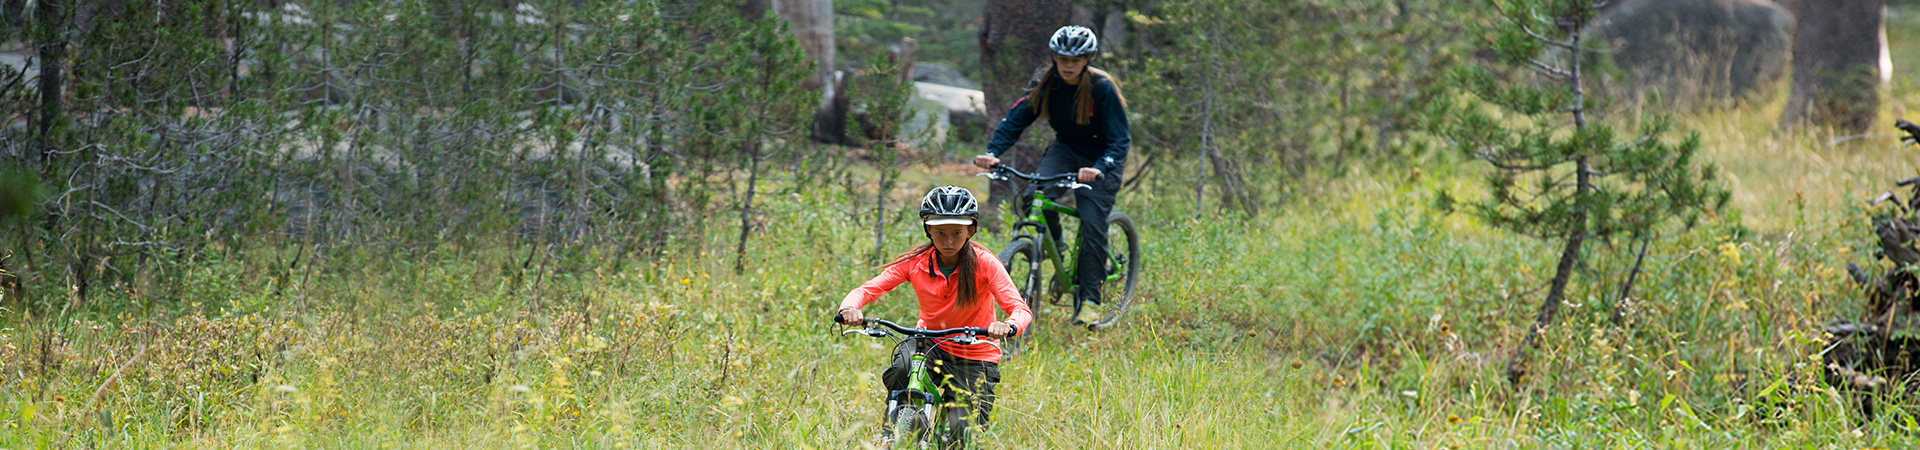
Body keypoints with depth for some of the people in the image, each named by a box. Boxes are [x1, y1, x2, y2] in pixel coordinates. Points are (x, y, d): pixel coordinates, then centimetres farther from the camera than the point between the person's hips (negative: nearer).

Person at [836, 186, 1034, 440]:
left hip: (974, 358, -1)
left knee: (963, 432, -20)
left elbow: (1020, 309, -24)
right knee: (902, 367, -33)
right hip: (931, 346, 2)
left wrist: (1009, 326, -48)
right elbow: (867, 290, -14)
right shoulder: (915, 263, -10)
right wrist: (848, 309, -38)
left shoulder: (984, 264, -16)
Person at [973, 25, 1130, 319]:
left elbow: (1120, 140, -25)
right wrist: (992, 152, -30)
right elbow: (1017, 119, -12)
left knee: (1093, 224, -12)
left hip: (1101, 159, -3)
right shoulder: (1046, 84, -12)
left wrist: (1099, 169, -44)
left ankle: (1089, 298, -2)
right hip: (1066, 149, 3)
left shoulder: (1102, 88, -24)